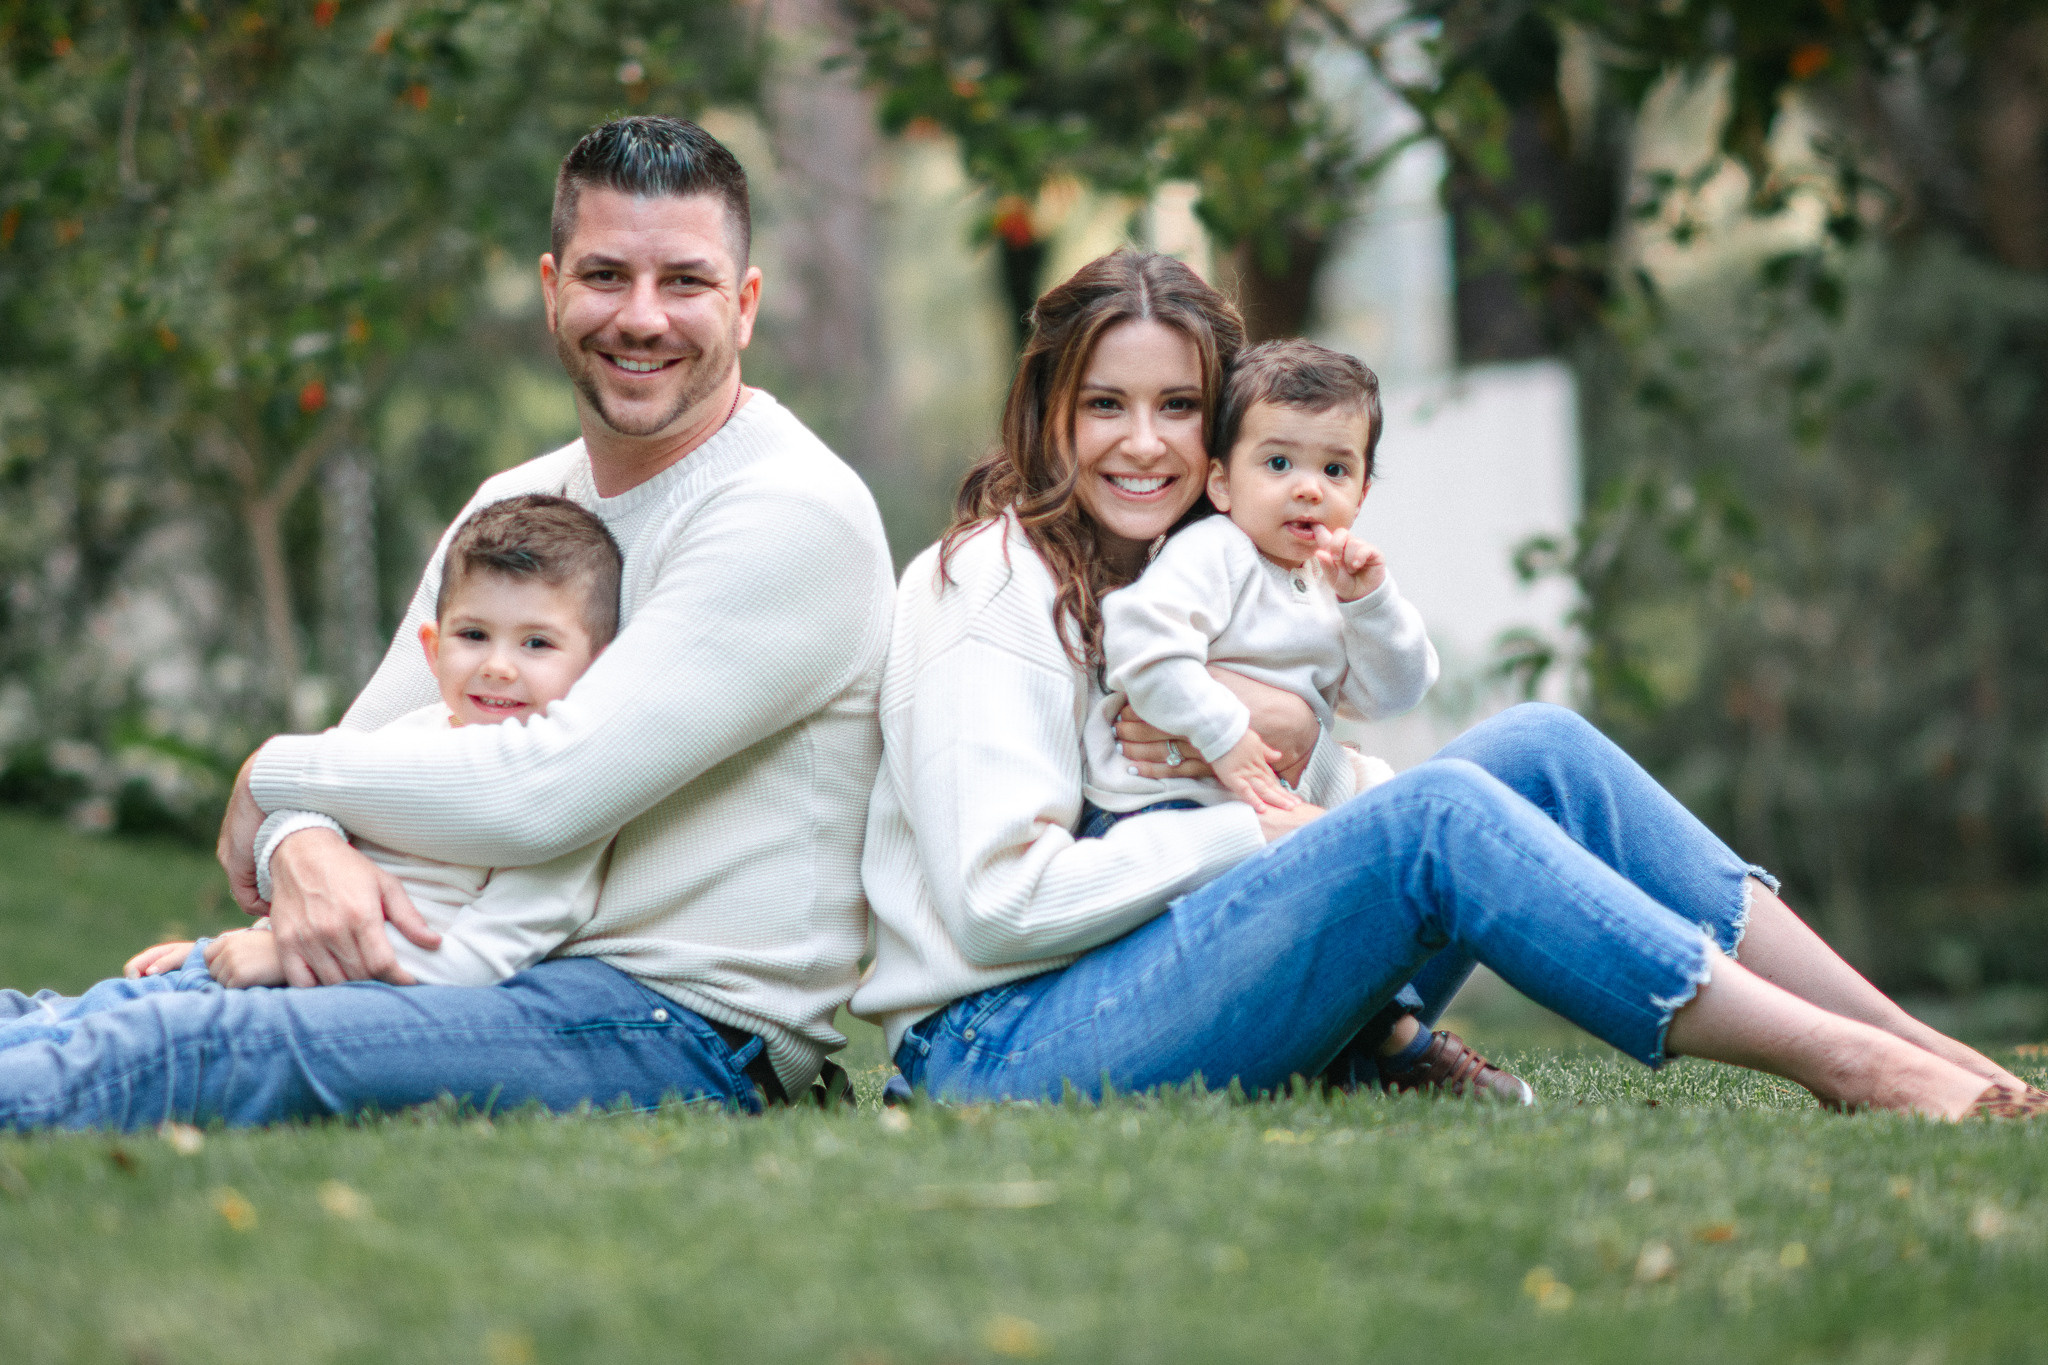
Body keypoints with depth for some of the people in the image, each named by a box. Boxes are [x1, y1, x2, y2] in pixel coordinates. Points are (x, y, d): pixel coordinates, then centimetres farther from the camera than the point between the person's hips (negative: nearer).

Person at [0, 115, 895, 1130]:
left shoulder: (796, 516, -11)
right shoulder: (515, 506, 16)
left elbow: (541, 796, -19)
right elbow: (371, 746, 14)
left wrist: (272, 777, -4)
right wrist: (302, 847, -14)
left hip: (680, 1020, -8)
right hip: (528, 978, 8)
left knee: (187, 1051, -30)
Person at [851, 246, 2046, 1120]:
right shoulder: (994, 581, -5)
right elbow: (997, 898, -16)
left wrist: (1298, 746, -5)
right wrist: (1246, 832, -12)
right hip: (1001, 1046, -8)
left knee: (1538, 749, -7)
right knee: (1431, 815, -27)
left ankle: (1907, 1040, -15)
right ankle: (1845, 1065, -30)